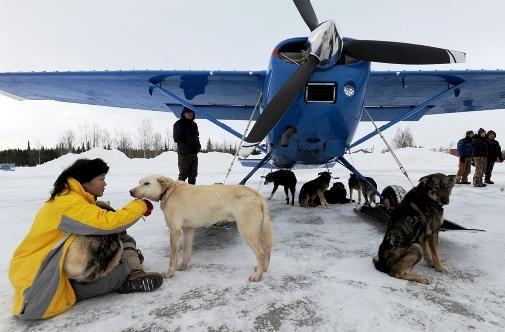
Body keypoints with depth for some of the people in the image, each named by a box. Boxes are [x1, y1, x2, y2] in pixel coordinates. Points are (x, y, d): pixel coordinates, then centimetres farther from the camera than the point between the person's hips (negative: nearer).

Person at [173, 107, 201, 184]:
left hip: (194, 152, 7)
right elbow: (176, 138, -7)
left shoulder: (194, 124, 18)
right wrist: (187, 145, -16)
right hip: (184, 153, -6)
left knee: (193, 174, 10)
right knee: (183, 174, -7)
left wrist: (198, 146, 8)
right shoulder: (178, 124, -1)